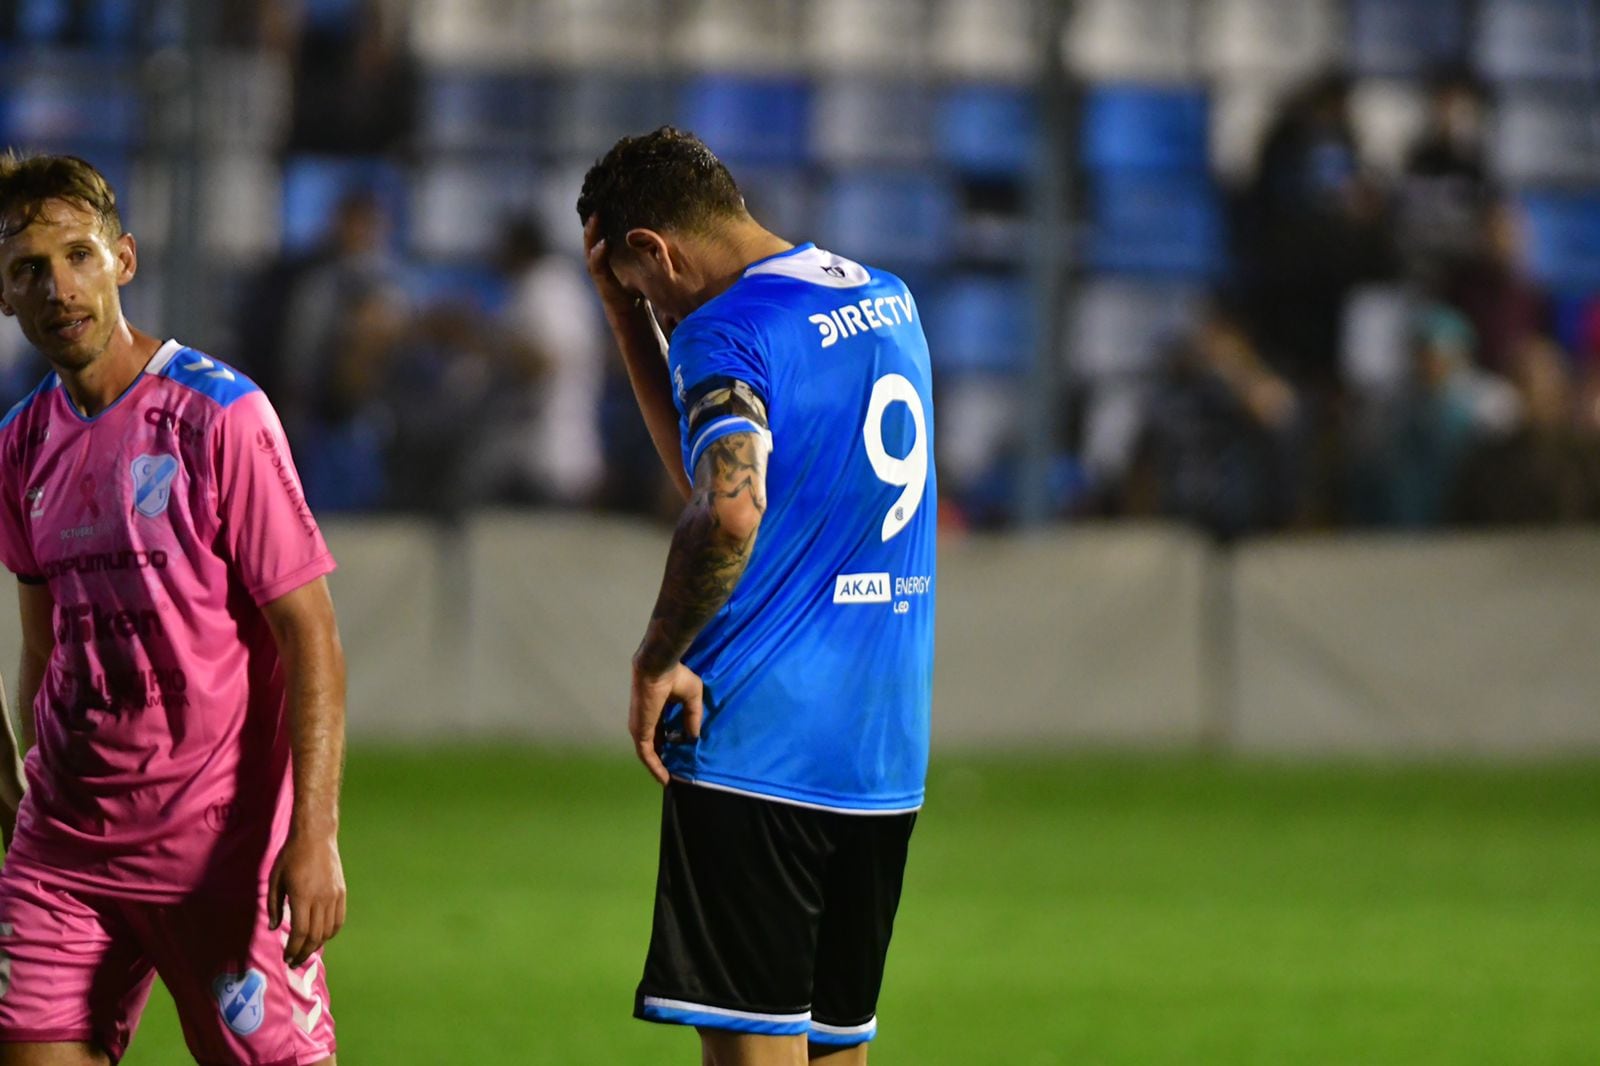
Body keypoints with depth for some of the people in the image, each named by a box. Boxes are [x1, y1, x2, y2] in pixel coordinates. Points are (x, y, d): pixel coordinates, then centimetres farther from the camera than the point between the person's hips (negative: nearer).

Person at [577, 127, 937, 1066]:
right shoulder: (890, 302, 15)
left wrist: (658, 659, -17)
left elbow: (729, 510, -30)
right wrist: (626, 319, 21)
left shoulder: (728, 330, -11)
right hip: (886, 752, 8)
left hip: (756, 742, -8)